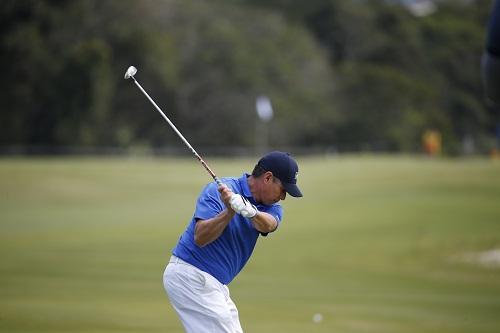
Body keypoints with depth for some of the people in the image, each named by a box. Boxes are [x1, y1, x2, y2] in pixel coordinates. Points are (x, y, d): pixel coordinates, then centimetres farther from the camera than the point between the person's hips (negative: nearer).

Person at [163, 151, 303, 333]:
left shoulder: (271, 208, 6)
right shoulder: (218, 191, -13)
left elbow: (267, 225, -20)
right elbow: (200, 238, -23)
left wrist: (252, 212, -41)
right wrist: (230, 211, -35)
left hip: (214, 283, 8)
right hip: (190, 276, -8)